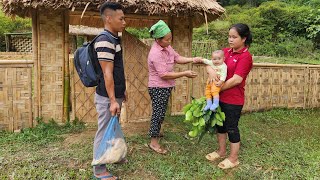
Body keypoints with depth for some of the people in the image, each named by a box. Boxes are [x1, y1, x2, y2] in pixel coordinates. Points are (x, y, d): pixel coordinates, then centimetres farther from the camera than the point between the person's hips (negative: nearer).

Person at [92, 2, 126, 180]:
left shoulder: (114, 39, 12)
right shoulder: (105, 41, -19)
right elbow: (107, 73, -23)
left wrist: (121, 92, 22)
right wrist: (112, 100, -23)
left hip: (115, 94, 10)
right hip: (107, 97, -10)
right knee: (104, 131, 2)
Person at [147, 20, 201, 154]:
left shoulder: (166, 47, 2)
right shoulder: (156, 53, -26)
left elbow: (177, 58, 7)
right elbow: (164, 74, -28)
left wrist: (192, 59, -8)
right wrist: (184, 74, -23)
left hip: (165, 87, 9)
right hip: (158, 88, -9)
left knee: (160, 112, 21)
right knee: (158, 113, -1)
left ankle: (154, 131, 40)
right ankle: (154, 142, 11)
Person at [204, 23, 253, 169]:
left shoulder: (245, 56, -16)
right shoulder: (226, 51, 5)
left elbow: (236, 80, -22)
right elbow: (210, 62, 7)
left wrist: (217, 89, -15)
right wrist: (211, 70, -16)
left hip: (234, 100, -7)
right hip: (220, 96, 7)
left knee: (231, 127, 6)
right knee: (220, 124, 19)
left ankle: (233, 158, 25)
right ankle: (221, 151, 39)